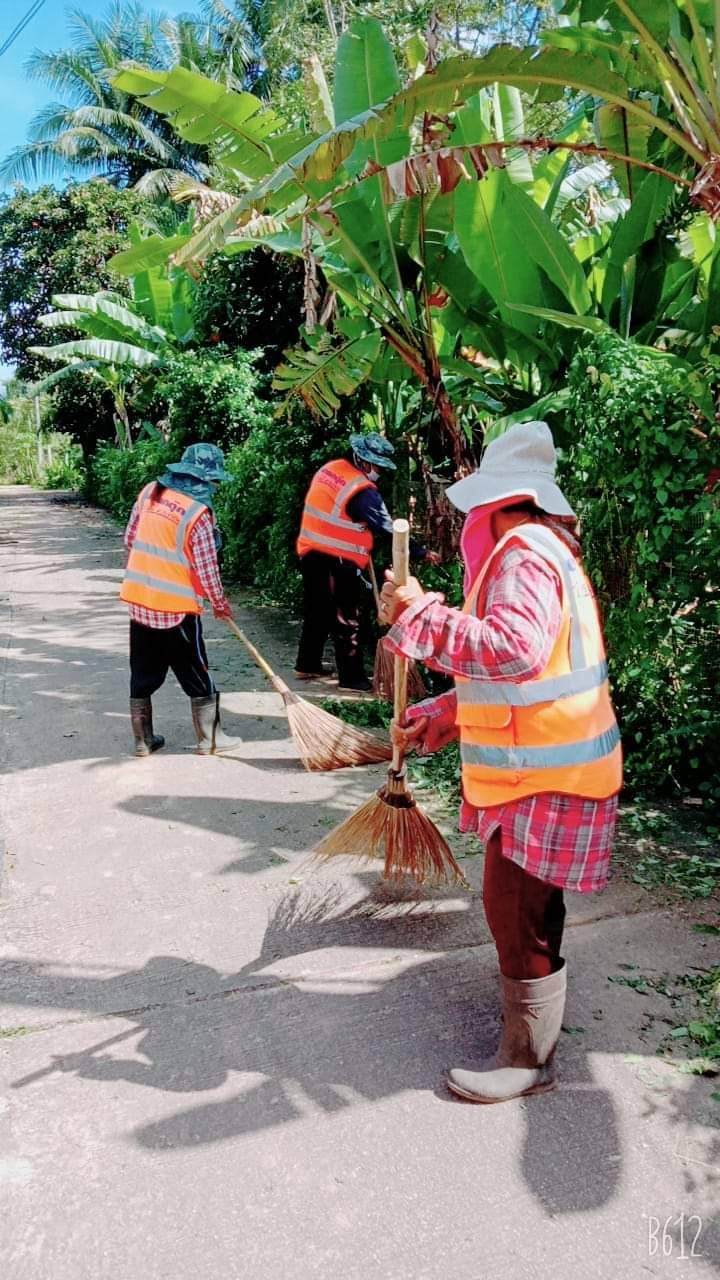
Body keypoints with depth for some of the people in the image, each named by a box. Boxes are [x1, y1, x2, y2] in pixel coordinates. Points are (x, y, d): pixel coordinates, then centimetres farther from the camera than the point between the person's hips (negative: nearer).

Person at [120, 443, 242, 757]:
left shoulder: (150, 491, 1)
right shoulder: (197, 513, -16)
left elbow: (130, 539, 10)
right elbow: (206, 569, -13)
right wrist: (220, 604, 3)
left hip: (139, 599, 6)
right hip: (176, 608, -6)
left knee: (143, 675, 15)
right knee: (197, 677, 9)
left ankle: (143, 740, 23)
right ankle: (210, 740, 19)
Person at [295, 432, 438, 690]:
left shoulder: (328, 469, 8)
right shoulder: (362, 491, -17)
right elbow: (387, 529, -17)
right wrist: (420, 553, -12)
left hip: (311, 553, 8)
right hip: (338, 562, -8)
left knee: (317, 611, 19)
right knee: (346, 620, 0)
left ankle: (307, 665, 29)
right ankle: (351, 677, 6)